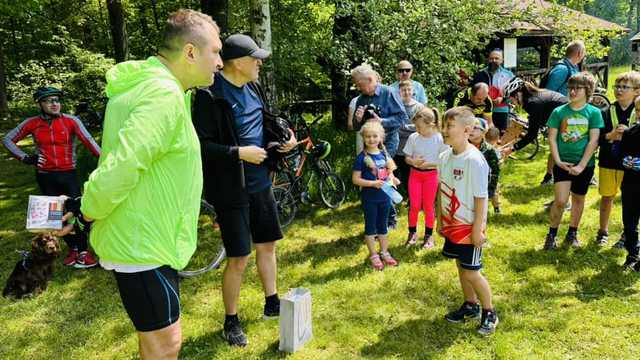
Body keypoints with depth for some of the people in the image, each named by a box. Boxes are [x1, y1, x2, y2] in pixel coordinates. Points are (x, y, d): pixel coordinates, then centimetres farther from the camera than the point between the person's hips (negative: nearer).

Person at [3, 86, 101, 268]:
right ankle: (72, 249, 27)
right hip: (45, 177, 3)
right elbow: (8, 139, 9)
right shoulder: (32, 123, -3)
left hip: (68, 174, -3)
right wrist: (25, 158, -4)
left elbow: (89, 141, -21)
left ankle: (83, 251, 7)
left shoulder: (71, 121, -11)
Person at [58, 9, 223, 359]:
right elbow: (119, 170, -32)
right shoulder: (164, 96, -24)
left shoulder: (148, 85, 11)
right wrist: (87, 213, -16)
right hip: (142, 243, -10)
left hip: (144, 237, 10)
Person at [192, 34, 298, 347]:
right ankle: (231, 321, 21)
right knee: (238, 258, 0)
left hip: (261, 183, 8)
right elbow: (201, 145, -21)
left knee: (267, 244, 18)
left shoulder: (253, 87, 6)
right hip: (231, 189, -8)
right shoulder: (210, 95, -18)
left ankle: (272, 304, 37)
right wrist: (239, 153, -24)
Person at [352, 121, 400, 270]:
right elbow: (355, 179, -14)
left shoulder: (384, 154, 3)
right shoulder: (362, 158, -12)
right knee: (370, 227, 8)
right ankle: (373, 256, 20)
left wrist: (390, 179, -8)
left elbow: (390, 172, 14)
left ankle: (384, 253, 30)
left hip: (384, 197, 5)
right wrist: (373, 183, -24)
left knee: (383, 226, 17)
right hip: (369, 198, -5)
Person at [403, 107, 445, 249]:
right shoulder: (413, 137, -5)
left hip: (431, 175, -2)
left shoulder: (439, 139, -12)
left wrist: (428, 164, -20)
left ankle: (429, 235, 22)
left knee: (428, 206, 7)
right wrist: (413, 161, -19)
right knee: (414, 205, 3)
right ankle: (412, 233, 22)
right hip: (415, 174, 2)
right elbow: (407, 158, 2)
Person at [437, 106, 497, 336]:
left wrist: (477, 229, -17)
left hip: (469, 227, -7)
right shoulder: (445, 157, 1)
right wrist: (440, 220, 13)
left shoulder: (474, 160, -22)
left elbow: (481, 198, -19)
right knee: (461, 267, 18)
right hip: (452, 225, 7)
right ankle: (470, 306, 37)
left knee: (471, 272, 1)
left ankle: (489, 313, 21)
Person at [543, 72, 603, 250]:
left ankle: (572, 233, 31)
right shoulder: (559, 112, -1)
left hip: (584, 164, 1)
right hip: (563, 163, -1)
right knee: (560, 200, -9)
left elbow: (593, 141, -8)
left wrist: (581, 165, -14)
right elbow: (552, 138, -1)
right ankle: (552, 234, 8)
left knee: (578, 199, 14)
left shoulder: (594, 112, -3)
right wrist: (557, 160, -12)